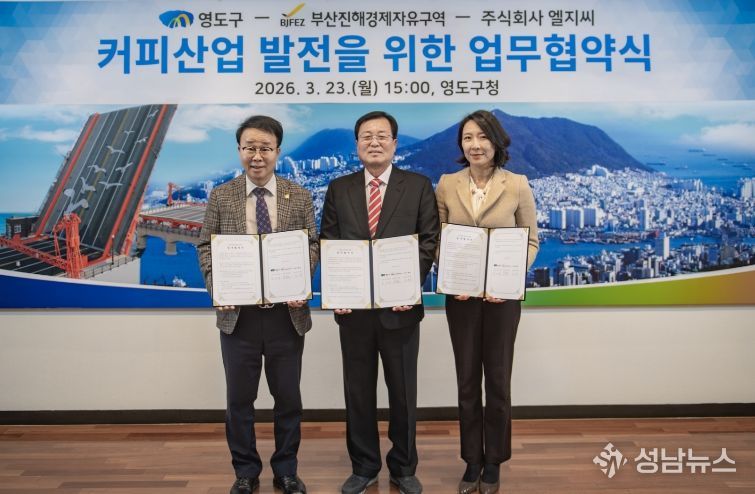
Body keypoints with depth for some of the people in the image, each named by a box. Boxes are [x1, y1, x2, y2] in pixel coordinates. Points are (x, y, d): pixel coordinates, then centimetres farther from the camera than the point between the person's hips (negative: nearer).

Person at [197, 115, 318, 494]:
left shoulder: (299, 196, 2)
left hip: (287, 313, 0)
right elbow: (206, 246, 4)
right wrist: (217, 287, -12)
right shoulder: (221, 197, 3)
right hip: (238, 313, 0)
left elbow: (312, 245, 2)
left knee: (288, 397, 12)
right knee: (239, 399, 11)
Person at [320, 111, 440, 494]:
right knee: (358, 391, 12)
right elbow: (327, 244, 5)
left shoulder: (419, 186, 2)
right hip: (353, 307, 2)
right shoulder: (338, 188, 7)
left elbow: (429, 241, -2)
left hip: (400, 306, -1)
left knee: (403, 391, 11)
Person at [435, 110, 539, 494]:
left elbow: (531, 241, 0)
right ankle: (472, 461, 27)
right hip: (460, 295, 2)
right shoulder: (446, 185, 0)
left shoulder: (518, 185, -5)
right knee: (467, 379, 10)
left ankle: (494, 463, 28)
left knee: (497, 378, 9)